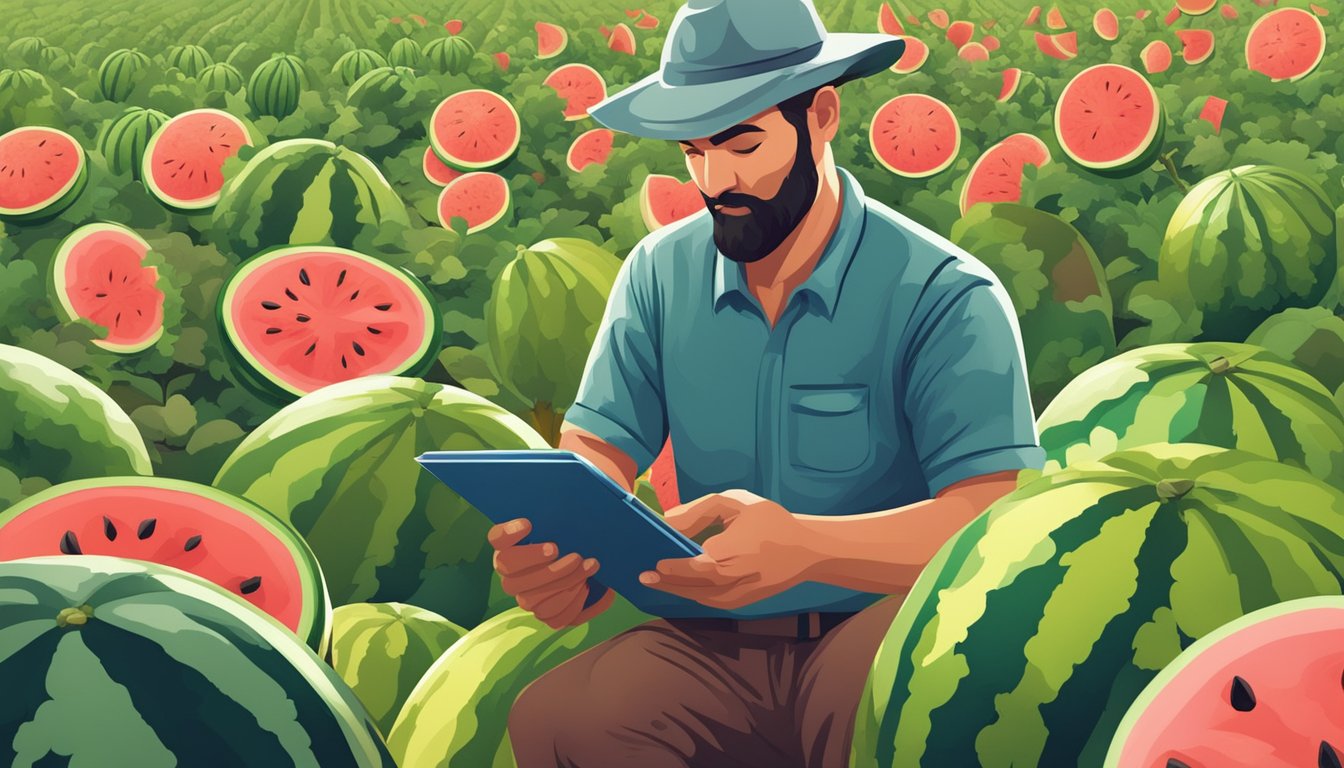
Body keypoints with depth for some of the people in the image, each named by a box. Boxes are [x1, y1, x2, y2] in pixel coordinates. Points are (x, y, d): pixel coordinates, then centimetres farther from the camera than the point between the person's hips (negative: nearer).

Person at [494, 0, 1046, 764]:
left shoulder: (948, 298, -9)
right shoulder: (658, 273, 7)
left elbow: (1001, 518, -17)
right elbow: (598, 450, 4)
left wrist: (803, 545, -35)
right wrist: (551, 539, -22)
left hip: (885, 645, -3)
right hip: (710, 646, 4)